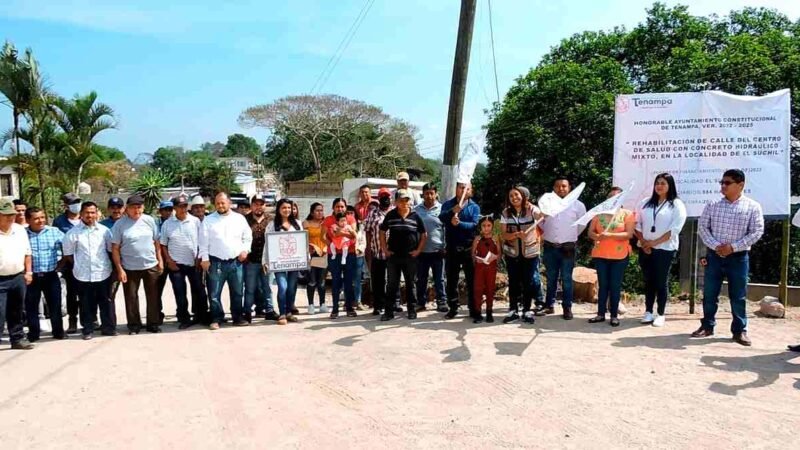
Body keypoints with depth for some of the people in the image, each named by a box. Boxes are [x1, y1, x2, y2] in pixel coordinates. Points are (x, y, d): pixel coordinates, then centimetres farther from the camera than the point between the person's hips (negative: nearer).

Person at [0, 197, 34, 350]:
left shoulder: (20, 230, 6)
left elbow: (27, 253, 13)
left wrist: (28, 272, 8)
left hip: (18, 278, 5)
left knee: (16, 312, 16)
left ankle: (17, 339, 26)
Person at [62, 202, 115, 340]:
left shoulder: (104, 230, 3)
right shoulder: (73, 232, -2)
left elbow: (111, 249, 9)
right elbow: (68, 253, 5)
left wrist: (108, 264, 6)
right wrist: (78, 264, 6)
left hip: (103, 273, 1)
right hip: (83, 275, -1)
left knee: (105, 302, 9)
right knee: (86, 304, 7)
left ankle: (107, 327, 21)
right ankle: (88, 330, 19)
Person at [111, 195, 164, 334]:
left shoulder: (149, 220, 1)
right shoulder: (120, 224, -7)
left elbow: (156, 242, 8)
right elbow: (115, 248, -6)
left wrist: (160, 260, 4)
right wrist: (119, 269, -10)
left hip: (151, 265, 2)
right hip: (130, 268, -2)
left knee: (153, 297, 8)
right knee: (131, 298, 7)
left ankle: (153, 323, 20)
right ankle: (134, 325, 20)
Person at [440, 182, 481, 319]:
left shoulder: (474, 207, 3)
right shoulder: (448, 204, 6)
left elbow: (475, 225, -13)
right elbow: (441, 218, -13)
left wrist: (459, 223, -28)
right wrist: (453, 211, -31)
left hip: (469, 248, -1)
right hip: (452, 248, 1)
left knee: (472, 280, 4)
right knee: (451, 280, 7)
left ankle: (474, 309, 12)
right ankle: (452, 308, 17)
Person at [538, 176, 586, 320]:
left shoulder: (577, 205, -1)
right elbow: (540, 222, 16)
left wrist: (572, 236, 11)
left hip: (568, 247, -2)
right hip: (550, 247, 2)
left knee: (566, 279, 1)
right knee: (551, 278, 12)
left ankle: (567, 308, 9)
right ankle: (549, 305, 20)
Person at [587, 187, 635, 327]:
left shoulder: (627, 213, 0)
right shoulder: (599, 213, 9)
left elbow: (629, 234, -10)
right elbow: (590, 232, 7)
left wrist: (610, 235, -22)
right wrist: (597, 236, -16)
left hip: (619, 256, -3)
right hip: (600, 255, 3)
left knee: (615, 286, 3)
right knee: (602, 285, 8)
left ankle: (614, 315, 11)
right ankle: (601, 314, 14)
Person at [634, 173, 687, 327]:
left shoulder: (677, 205, -2)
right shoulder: (646, 203, 10)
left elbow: (675, 229, -11)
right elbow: (637, 224, 8)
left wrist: (655, 242, -13)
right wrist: (643, 241, -6)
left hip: (665, 249, -4)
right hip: (645, 249, 4)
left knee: (661, 282, 2)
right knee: (648, 281, 9)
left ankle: (660, 314, 11)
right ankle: (648, 312, 16)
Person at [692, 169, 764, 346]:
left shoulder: (752, 207, -3)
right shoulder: (712, 205, 3)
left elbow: (757, 232, -6)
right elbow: (703, 227, 1)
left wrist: (733, 247, -15)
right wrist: (716, 246, -13)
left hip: (739, 257, -2)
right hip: (714, 255, 2)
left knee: (738, 296, 4)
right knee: (709, 293, 7)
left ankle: (739, 330, 16)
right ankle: (707, 326, 20)